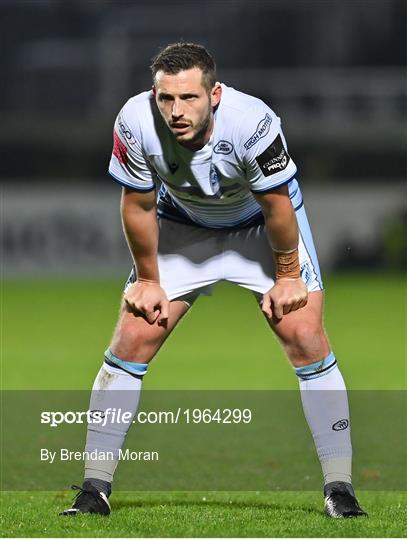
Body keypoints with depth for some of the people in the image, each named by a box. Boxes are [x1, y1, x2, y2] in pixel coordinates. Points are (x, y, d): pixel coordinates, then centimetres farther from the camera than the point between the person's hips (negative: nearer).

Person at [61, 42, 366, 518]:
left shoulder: (253, 121, -38)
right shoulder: (136, 123, -31)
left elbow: (277, 205, -21)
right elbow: (139, 206, -14)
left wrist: (287, 276, -10)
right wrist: (148, 280, -5)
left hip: (261, 226, -2)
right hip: (182, 224, 2)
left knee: (305, 336, -13)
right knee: (131, 341, -7)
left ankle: (339, 489, -4)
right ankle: (94, 489, 1)